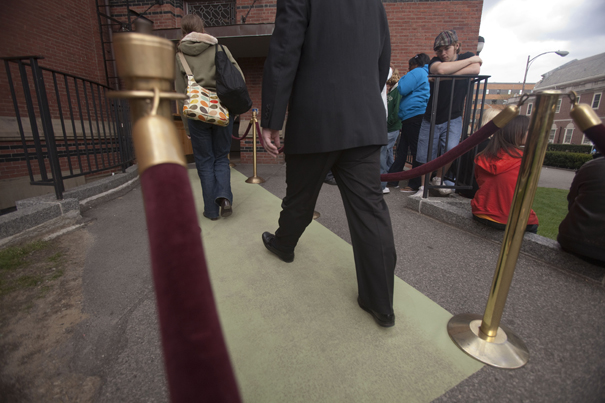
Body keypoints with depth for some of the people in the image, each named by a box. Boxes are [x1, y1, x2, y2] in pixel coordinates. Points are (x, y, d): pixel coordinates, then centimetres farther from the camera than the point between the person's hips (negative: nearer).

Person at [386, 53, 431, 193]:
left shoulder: (417, 73, -4)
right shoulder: (427, 75, 26)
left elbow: (402, 89, -12)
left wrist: (403, 79, 6)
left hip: (413, 115, -10)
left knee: (415, 150, -8)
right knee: (402, 149, 11)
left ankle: (415, 185, -4)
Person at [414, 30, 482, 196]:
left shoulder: (467, 56, 5)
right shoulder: (435, 61, -2)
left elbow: (476, 69, -19)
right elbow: (440, 69, -27)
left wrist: (446, 75, -21)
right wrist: (471, 59, -15)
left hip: (453, 118, 1)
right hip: (431, 118, 0)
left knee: (451, 150, -19)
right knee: (425, 156, 0)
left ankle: (438, 178, 6)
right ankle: (423, 187, 17)